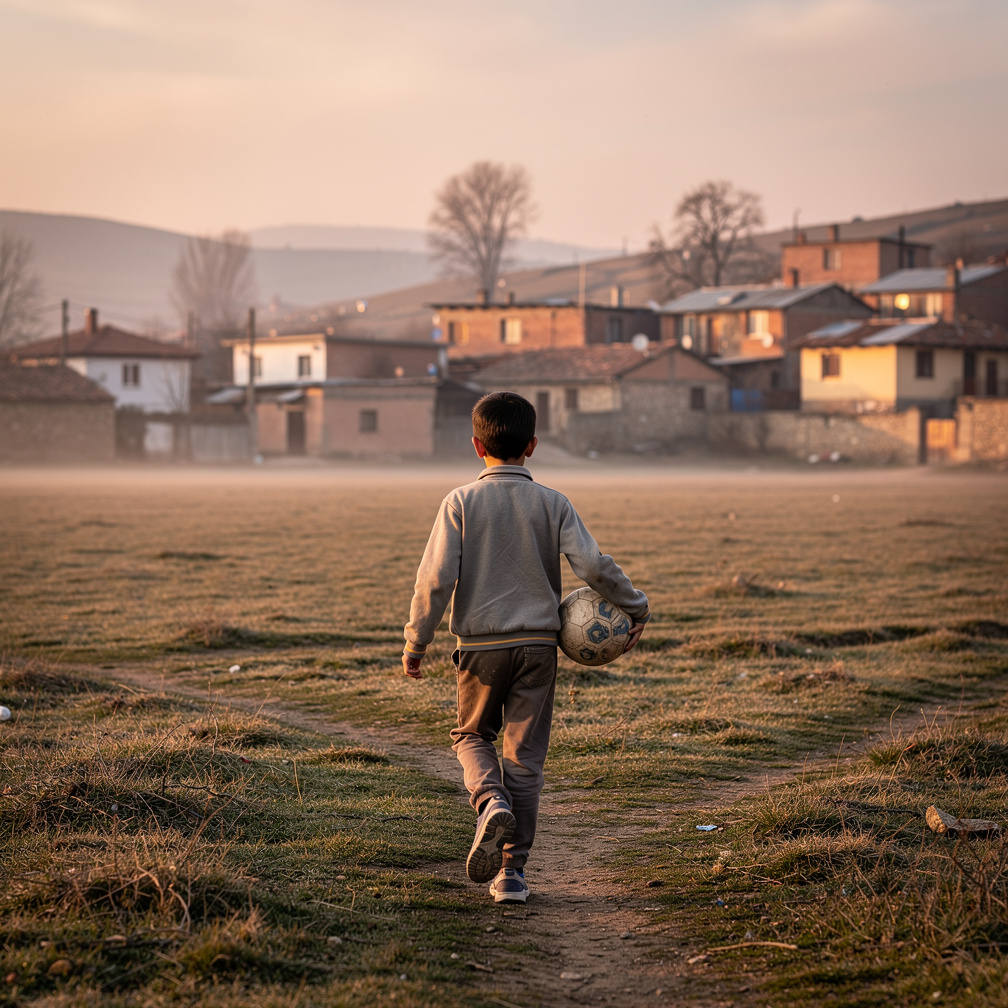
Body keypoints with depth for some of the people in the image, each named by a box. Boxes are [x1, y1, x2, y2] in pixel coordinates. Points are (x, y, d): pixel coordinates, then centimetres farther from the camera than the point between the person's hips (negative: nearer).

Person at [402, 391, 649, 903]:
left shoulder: (461, 502, -5)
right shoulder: (553, 503, -1)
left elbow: (436, 577, -9)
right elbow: (594, 565, -8)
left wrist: (415, 641, 0)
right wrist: (636, 607, 6)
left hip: (481, 643, -1)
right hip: (537, 643, 1)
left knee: (473, 735, 21)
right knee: (525, 755, 8)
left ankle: (491, 803, -10)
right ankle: (512, 870, 7)